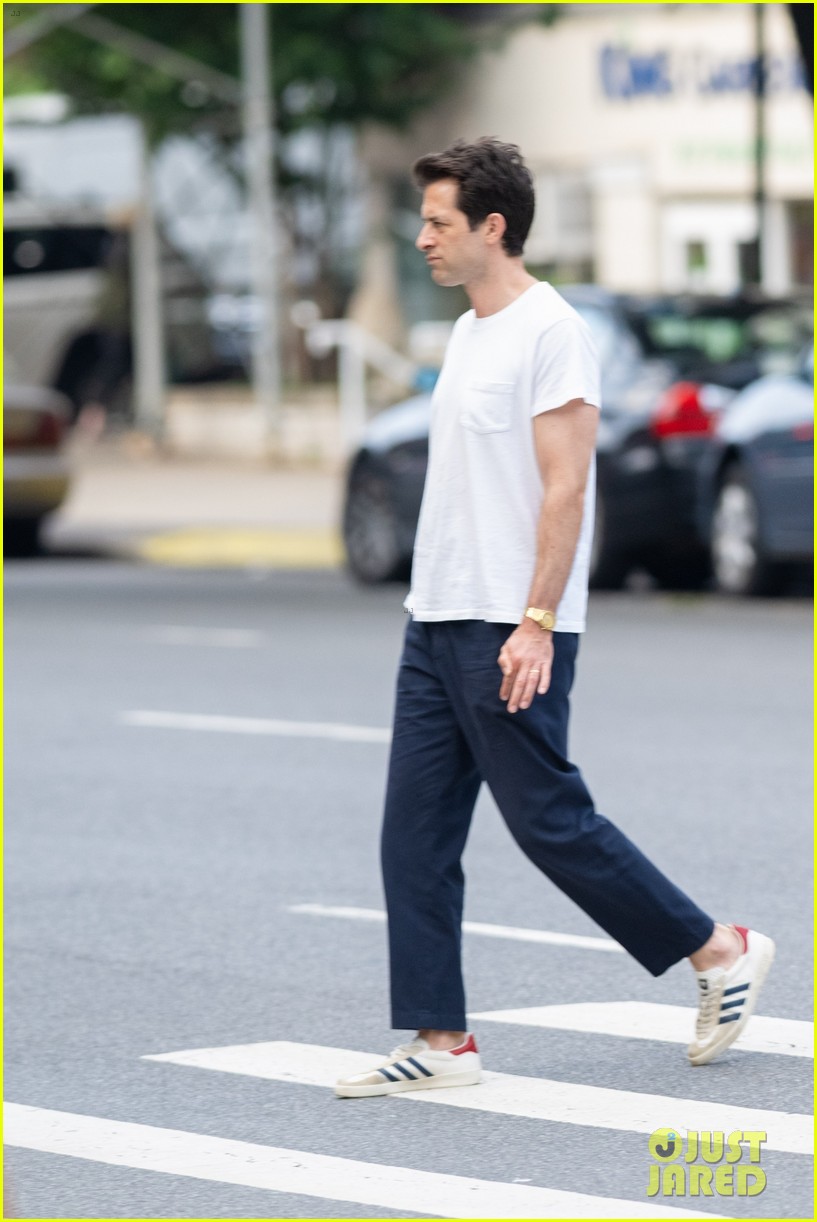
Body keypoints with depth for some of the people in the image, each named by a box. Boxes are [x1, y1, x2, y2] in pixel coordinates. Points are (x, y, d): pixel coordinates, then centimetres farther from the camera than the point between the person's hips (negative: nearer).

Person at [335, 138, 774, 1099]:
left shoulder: (550, 333, -13)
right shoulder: (468, 334, 16)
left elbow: (564, 488, -18)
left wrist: (535, 624, -24)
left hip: (511, 634, -9)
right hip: (435, 625, 9)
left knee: (550, 823, -4)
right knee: (415, 835, 4)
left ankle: (719, 952, 11)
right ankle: (439, 1040, 6)